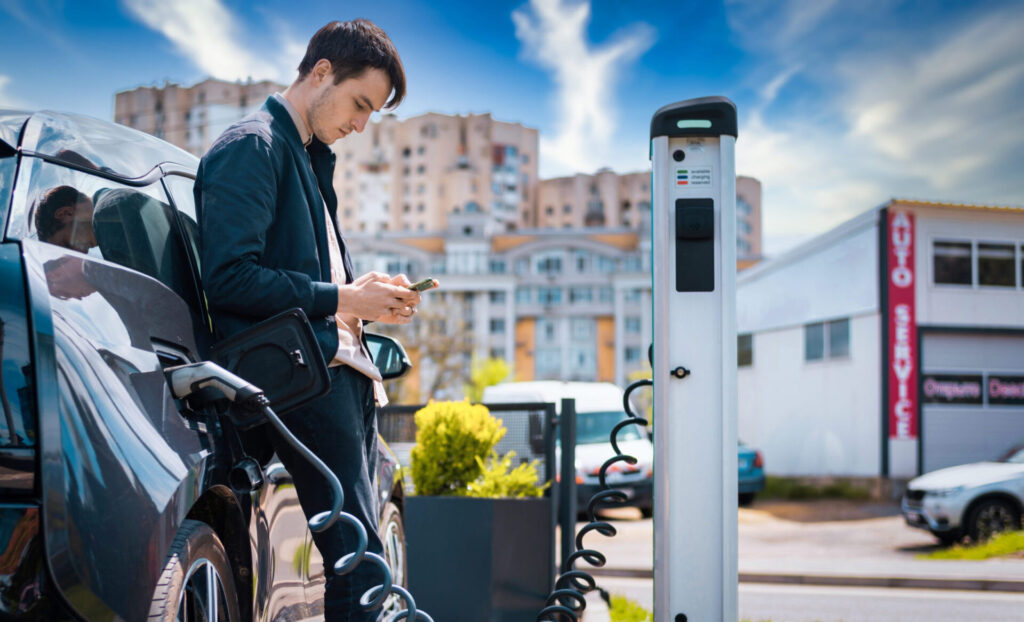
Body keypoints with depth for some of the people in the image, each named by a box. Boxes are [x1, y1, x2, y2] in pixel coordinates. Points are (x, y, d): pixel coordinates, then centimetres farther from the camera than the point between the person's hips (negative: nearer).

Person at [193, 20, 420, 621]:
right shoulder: (252, 146, -5)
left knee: (360, 557, 7)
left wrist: (369, 297, 9)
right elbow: (229, 278, -16)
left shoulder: (309, 156, 25)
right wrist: (340, 299, -12)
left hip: (343, 367, 10)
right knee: (358, 560, -15)